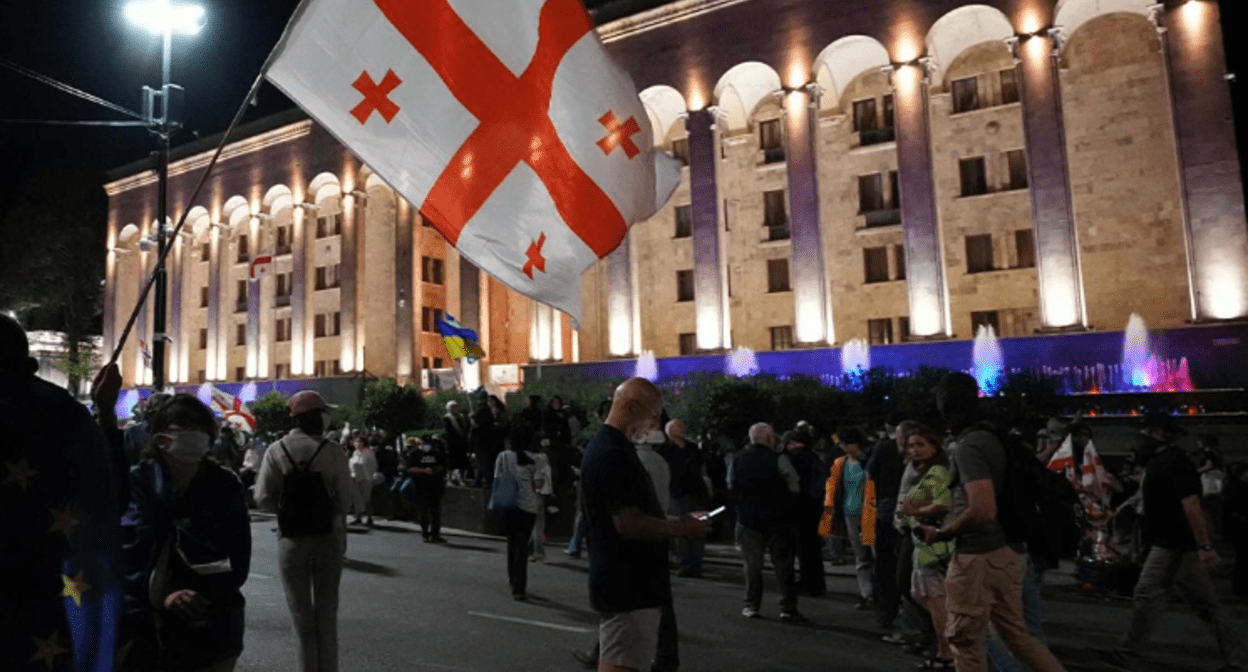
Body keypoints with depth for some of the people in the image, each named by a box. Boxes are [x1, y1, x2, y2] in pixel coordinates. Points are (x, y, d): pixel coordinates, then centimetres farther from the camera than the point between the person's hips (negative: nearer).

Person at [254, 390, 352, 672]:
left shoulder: (277, 450, -9)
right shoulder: (333, 452, -11)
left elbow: (263, 499, -10)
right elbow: (344, 498, -11)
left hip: (292, 538, 0)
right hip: (329, 537, 1)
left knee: (300, 608, 13)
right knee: (327, 607, 16)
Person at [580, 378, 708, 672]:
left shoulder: (607, 447, 12)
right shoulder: (614, 454, -21)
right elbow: (628, 524, -27)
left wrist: (675, 522, 12)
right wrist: (680, 528, -13)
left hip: (624, 581, 10)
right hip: (627, 585, -10)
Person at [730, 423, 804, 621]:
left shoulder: (737, 461, 3)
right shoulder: (778, 458, -10)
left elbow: (731, 490, 9)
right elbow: (794, 486, -7)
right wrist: (785, 506, 7)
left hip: (748, 518, 3)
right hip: (777, 519, -3)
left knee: (752, 563, 12)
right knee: (782, 563, 5)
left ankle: (751, 606, 15)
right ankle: (788, 608, 7)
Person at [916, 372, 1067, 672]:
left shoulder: (967, 447, -19)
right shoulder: (990, 438, 9)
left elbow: (982, 511, -28)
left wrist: (941, 533, -14)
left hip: (979, 557, -9)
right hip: (1007, 551, 9)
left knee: (965, 641, 5)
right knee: (1016, 633, 20)